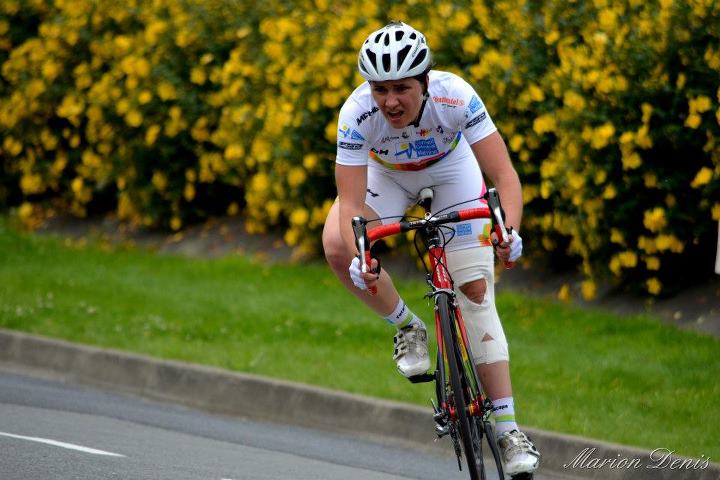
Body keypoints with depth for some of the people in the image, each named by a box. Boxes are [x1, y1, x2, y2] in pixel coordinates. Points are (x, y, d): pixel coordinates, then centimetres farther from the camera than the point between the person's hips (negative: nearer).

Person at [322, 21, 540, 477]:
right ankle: (408, 328, -1)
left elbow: (505, 174, -38)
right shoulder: (358, 113, -35)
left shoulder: (455, 96, -37)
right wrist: (359, 256, -52)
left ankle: (508, 429, -7)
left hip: (452, 171, -1)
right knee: (337, 248, -27)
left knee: (476, 290, -11)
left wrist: (510, 230, -55)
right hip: (385, 176, 1)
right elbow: (350, 204, -34)